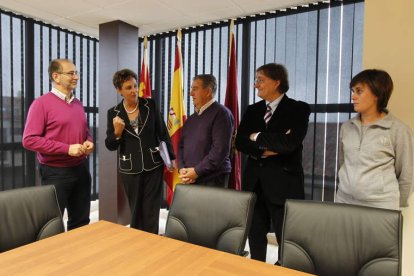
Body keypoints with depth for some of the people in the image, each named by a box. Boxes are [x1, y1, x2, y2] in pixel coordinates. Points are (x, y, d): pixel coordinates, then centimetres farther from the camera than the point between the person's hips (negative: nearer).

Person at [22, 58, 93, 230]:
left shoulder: (78, 104, 11)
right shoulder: (41, 103, -9)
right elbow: (29, 140, -15)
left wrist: (89, 142, 0)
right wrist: (67, 148, -20)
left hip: (81, 169, 6)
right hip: (55, 173, -6)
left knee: (81, 222, 17)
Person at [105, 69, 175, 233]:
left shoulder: (150, 105, -3)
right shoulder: (113, 113, -2)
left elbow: (163, 132, 2)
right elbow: (110, 146, -1)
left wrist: (171, 157, 2)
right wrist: (117, 132, -20)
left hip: (153, 165, -1)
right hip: (130, 169, 1)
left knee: (152, 211, 4)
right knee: (136, 211, 15)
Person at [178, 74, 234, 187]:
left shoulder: (221, 113, -8)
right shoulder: (191, 119, 16)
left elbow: (220, 149, -17)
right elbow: (181, 145, 14)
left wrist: (197, 171, -15)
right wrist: (181, 169, -3)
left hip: (212, 179, -6)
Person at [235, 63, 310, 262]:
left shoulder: (299, 109, -4)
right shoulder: (252, 110, 11)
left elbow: (289, 143, -19)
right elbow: (240, 142, 2)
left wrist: (258, 137, -7)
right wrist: (264, 151, -12)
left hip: (283, 183, -5)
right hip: (254, 181, 5)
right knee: (255, 236, 16)